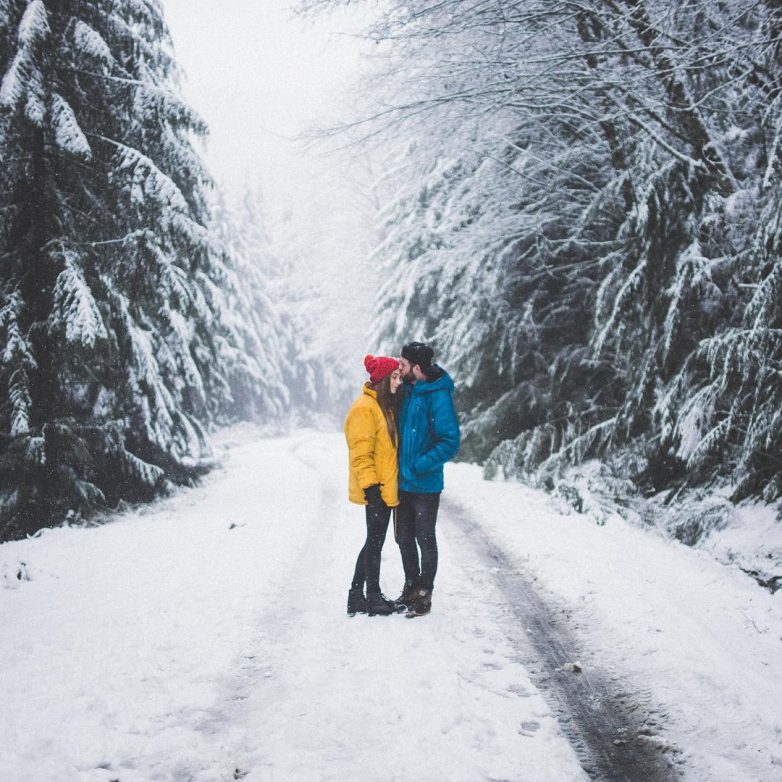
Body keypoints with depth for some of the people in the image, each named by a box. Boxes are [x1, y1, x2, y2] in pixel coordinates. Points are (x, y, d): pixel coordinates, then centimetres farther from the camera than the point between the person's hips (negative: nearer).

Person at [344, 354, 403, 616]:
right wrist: (371, 488, -21)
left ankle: (357, 596, 20)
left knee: (374, 542, 13)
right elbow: (360, 453, -18)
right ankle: (374, 598, 9)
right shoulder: (365, 408, -15)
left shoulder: (385, 406, 15)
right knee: (375, 541, 0)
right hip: (377, 490, -9)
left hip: (387, 489, 9)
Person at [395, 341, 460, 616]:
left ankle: (424, 594, 17)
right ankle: (411, 588, 32)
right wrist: (398, 465, 7)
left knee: (425, 540, 5)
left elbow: (450, 442, -20)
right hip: (402, 482, 8)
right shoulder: (407, 391, 6)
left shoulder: (438, 396, -17)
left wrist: (419, 466, -22)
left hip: (425, 485, -8)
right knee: (404, 539, 17)